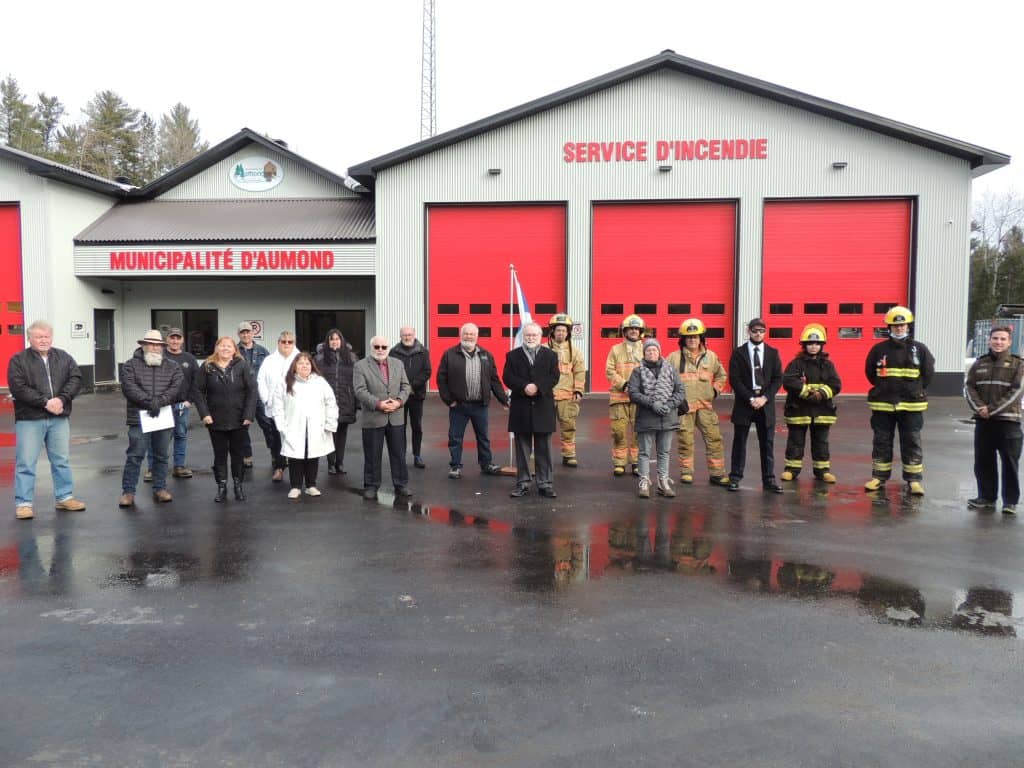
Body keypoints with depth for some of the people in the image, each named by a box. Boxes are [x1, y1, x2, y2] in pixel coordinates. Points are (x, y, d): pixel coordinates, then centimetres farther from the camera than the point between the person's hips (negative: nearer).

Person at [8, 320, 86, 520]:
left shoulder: (64, 358, 9)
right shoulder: (18, 360, -2)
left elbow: (76, 379, -1)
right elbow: (18, 388, -13)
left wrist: (61, 399, -17)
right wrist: (45, 402, -20)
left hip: (59, 418, 4)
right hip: (29, 419, -4)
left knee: (62, 460, 11)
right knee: (26, 463, 0)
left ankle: (64, 497, 22)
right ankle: (23, 503, 7)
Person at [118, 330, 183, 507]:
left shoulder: (173, 366, 9)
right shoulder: (131, 365, 2)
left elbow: (176, 388, -4)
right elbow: (129, 388, -11)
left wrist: (159, 401, -18)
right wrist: (150, 401, -19)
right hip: (139, 417, -2)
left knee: (162, 456, 10)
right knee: (135, 456, -1)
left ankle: (160, 488, 21)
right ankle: (128, 491, 6)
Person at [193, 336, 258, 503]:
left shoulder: (242, 366, -4)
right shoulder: (207, 367, 0)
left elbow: (252, 390, -7)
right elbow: (198, 391, 0)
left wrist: (249, 414, -12)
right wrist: (204, 413, -9)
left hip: (239, 420, -1)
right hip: (216, 421, 1)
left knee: (238, 454, 10)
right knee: (220, 455, 9)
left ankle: (238, 486, 22)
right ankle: (221, 487, 19)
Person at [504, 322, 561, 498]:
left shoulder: (550, 355, 7)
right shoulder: (513, 355, 6)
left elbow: (554, 377, -4)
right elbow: (507, 377, -4)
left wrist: (538, 386, -18)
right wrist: (524, 387, -19)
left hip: (543, 408, 0)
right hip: (521, 408, 0)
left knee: (543, 449, 4)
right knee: (522, 449, 6)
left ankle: (545, 483, 10)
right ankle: (522, 483, 13)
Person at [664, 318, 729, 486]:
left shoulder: (711, 357, 10)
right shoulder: (674, 358, 0)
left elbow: (721, 375, 25)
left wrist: (716, 389, 12)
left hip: (705, 405, 3)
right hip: (683, 406, -2)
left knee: (714, 438, 0)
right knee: (685, 440, 3)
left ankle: (717, 473, 9)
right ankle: (686, 472, 17)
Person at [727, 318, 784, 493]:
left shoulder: (772, 353, 8)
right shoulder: (738, 353, 1)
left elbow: (778, 378, 3)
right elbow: (734, 379, -5)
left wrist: (765, 398, -10)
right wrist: (750, 399, -13)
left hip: (766, 404, 2)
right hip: (744, 404, -2)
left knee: (767, 443, 5)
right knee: (740, 442, 4)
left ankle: (769, 479, 11)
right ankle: (735, 478, 12)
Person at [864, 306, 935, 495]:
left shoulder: (919, 349, 2)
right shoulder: (879, 349, 2)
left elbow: (928, 373, 9)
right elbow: (870, 372, 12)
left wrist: (916, 390, 7)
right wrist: (883, 388, 10)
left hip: (911, 405, 0)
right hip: (882, 404, 1)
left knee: (912, 443, 4)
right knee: (881, 442, 7)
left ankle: (914, 480, 11)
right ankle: (879, 477, 17)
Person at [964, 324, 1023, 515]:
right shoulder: (979, 363, 11)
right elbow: (969, 387, 6)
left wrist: (992, 409, -15)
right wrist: (979, 407, -11)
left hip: (1008, 421, -4)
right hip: (983, 421, 4)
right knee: (983, 462, 9)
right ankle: (986, 497, 20)